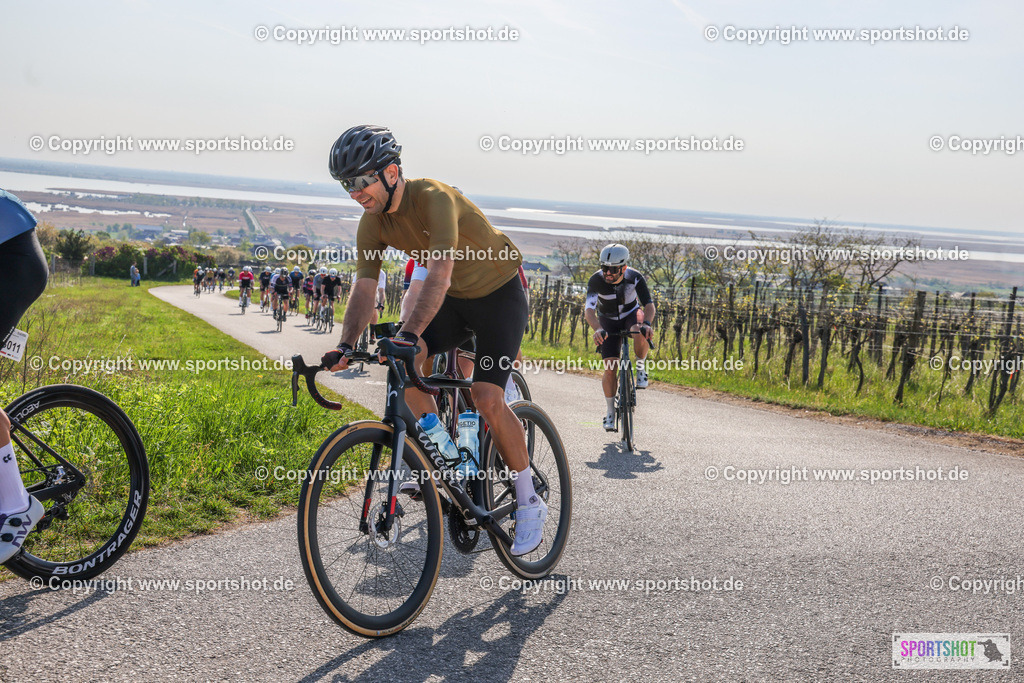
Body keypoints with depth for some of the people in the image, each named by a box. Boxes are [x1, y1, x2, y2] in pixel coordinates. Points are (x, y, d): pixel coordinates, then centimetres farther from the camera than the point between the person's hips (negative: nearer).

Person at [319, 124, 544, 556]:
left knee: (486, 399, -19)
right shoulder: (373, 223, -9)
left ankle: (529, 503, -2)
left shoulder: (434, 197, -30)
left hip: (499, 293, -7)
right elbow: (364, 288, -13)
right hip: (454, 299, 7)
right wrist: (346, 346, -28)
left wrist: (409, 333, -53)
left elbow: (440, 273, -42)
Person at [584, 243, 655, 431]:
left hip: (631, 314, 0)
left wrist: (646, 323, -55)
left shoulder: (635, 278, -28)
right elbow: (589, 310, -40)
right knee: (610, 368, -9)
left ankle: (640, 367, -9)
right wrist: (598, 330, -59)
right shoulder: (596, 280, -30)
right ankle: (610, 412, 7)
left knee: (642, 335, -38)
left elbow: (649, 304, -33)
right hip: (608, 321, 0)